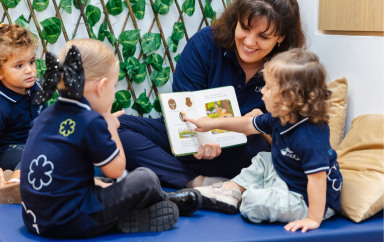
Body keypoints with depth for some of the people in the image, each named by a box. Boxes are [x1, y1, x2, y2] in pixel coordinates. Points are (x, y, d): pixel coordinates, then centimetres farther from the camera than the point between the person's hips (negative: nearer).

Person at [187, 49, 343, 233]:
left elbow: (317, 178, -36)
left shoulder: (309, 137, -33)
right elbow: (250, 125, 14)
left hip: (310, 201, -10)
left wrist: (314, 219, -36)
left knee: (253, 203, -23)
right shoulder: (280, 118, -2)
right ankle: (231, 189, 15)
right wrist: (212, 123, 19)